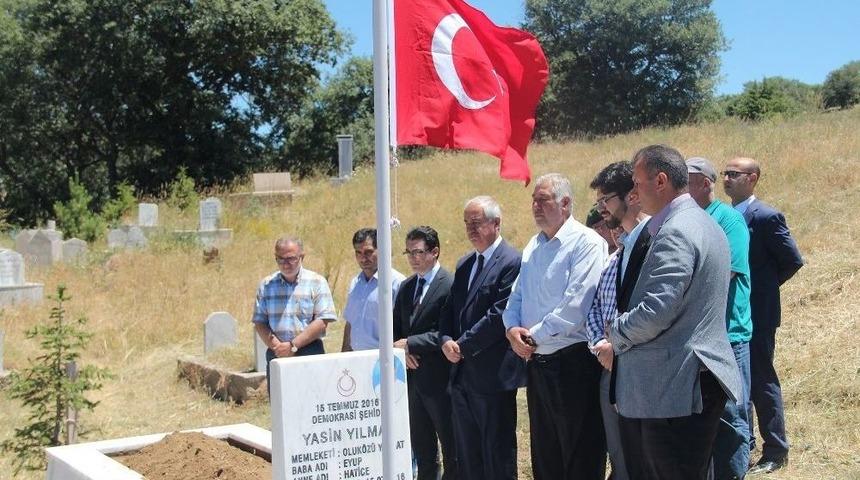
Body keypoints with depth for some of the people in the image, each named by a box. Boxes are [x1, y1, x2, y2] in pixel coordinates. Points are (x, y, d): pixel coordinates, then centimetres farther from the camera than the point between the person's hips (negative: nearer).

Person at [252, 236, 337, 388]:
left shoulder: (317, 282, 1)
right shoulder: (266, 285, 11)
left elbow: (322, 322, -7)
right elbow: (259, 323, 7)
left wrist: (293, 345, -12)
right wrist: (276, 346, -10)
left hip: (310, 354, -3)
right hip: (276, 355, 3)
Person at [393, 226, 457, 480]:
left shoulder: (450, 285, -12)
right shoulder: (406, 287, 13)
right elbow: (396, 329, 15)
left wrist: (411, 343, -17)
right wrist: (402, 351, -4)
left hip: (439, 377, -7)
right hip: (412, 375, 7)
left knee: (451, 444, 3)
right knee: (421, 447, 16)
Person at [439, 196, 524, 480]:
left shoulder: (512, 262, -11)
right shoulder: (464, 265, 16)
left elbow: (500, 315, -18)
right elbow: (450, 310, 15)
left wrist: (464, 345, -14)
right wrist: (446, 340, -4)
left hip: (493, 374, -8)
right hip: (462, 374, 8)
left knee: (497, 455, 1)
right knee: (467, 456, 14)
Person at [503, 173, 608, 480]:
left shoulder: (586, 242, -11)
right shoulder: (534, 246, 15)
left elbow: (575, 306, -20)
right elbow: (517, 296, 17)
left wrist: (534, 336, -13)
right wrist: (513, 329, -3)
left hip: (573, 362, -8)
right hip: (537, 361, 8)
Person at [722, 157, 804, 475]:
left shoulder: (766, 216, -12)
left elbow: (792, 260, -11)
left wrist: (763, 286, -3)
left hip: (755, 313, -7)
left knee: (761, 380, 0)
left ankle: (776, 452, 11)